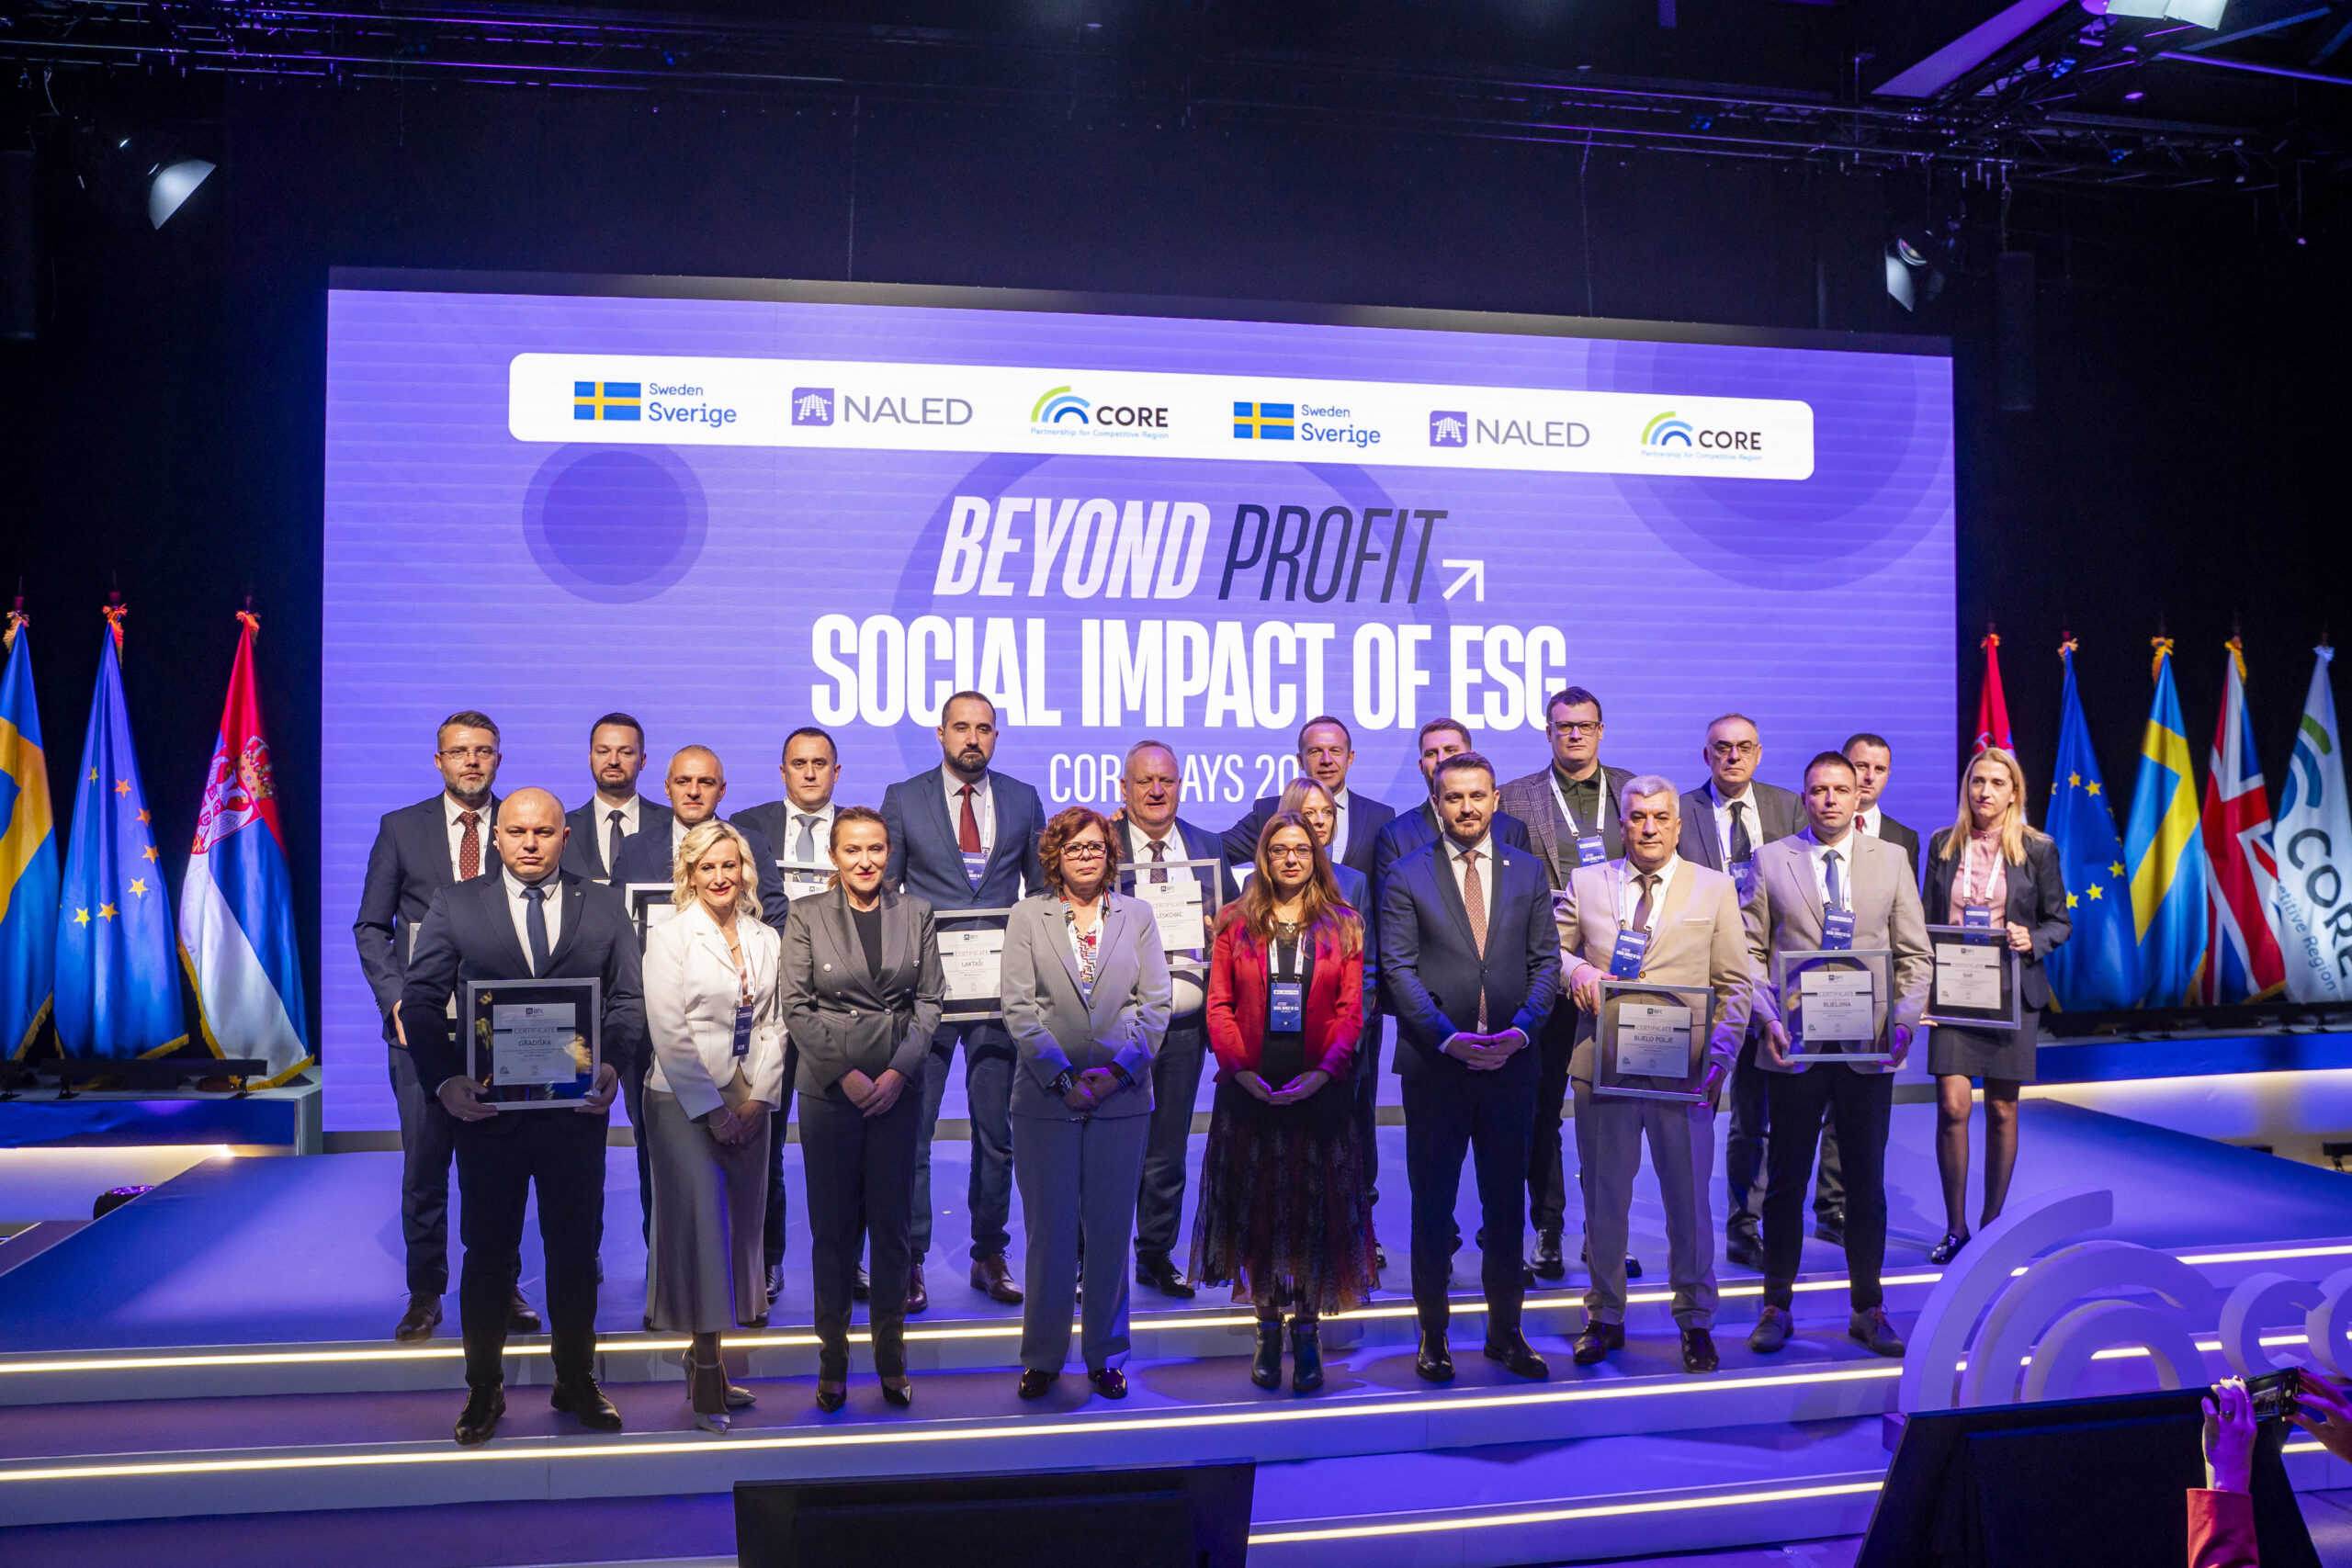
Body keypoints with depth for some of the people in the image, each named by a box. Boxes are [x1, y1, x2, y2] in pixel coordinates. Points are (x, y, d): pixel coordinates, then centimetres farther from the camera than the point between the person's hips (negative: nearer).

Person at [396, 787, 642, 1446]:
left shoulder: (605, 908, 6)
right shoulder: (455, 905, 4)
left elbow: (628, 1001, 3)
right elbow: (422, 1000, 0)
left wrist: (612, 1065, -14)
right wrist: (445, 1080, -13)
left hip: (577, 1109, 1)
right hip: (488, 1110, 0)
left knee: (576, 1246, 10)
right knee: (488, 1251, 10)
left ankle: (576, 1380, 27)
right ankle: (484, 1388, 26)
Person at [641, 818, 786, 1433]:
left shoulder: (765, 939, 10)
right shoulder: (669, 937, -4)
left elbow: (774, 1025, 10)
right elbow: (669, 1032, -10)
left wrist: (757, 1098, -1)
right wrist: (712, 1108, -11)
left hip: (749, 1101, 5)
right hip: (685, 1101, -5)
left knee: (741, 1221, 6)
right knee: (700, 1222, -7)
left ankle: (706, 1357, 17)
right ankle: (707, 1373, -1)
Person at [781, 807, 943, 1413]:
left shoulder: (915, 914, 5)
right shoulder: (806, 915, 0)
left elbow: (928, 1001, 5)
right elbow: (797, 1008, -2)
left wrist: (899, 1072, -6)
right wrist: (845, 1072, -10)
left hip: (898, 1086, 1)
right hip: (827, 1087, -1)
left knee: (893, 1221, 6)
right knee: (832, 1225, 4)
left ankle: (890, 1355, 19)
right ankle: (833, 1356, 17)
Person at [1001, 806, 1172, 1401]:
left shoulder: (1137, 916, 9)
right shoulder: (1028, 915, 5)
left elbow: (1155, 1002, 3)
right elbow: (1019, 1007, -3)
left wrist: (1118, 1069, -10)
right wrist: (1061, 1076, -12)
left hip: (1122, 1099, 1)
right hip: (1045, 1099, -1)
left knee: (1110, 1231, 8)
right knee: (1049, 1232, 4)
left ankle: (1106, 1356, 21)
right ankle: (1043, 1357, 18)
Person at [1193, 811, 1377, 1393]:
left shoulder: (1343, 927, 6)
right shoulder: (1236, 924, 7)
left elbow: (1351, 1010, -1)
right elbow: (1219, 1005, 1)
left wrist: (1324, 1070, -15)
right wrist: (1240, 1067, -12)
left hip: (1319, 1089, 0)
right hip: (1251, 1089, 1)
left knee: (1316, 1208, 4)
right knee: (1256, 1207, 6)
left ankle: (1307, 1329, 16)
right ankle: (1268, 1327, 18)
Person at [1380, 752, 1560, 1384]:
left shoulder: (1528, 872, 9)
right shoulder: (1406, 876, 1)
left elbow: (1546, 959, 6)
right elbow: (1398, 968, -5)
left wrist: (1520, 1029, -10)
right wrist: (1447, 1036, -15)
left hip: (1510, 1060, 2)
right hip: (1433, 1065, -2)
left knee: (1506, 1201, 10)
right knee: (1432, 1201, 6)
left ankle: (1505, 1331, 23)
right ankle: (1433, 1334, 18)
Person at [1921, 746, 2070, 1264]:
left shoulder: (2038, 849, 1)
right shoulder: (1943, 844, 6)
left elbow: (2060, 922, 6)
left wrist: (2032, 940, -15)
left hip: (2011, 988, -1)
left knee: (2002, 1109, 6)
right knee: (1953, 1106, -7)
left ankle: (1992, 1223, 21)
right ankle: (1955, 1227, 6)